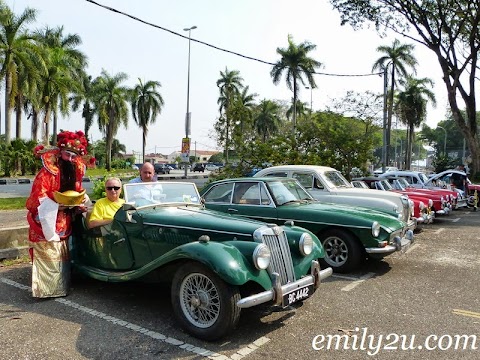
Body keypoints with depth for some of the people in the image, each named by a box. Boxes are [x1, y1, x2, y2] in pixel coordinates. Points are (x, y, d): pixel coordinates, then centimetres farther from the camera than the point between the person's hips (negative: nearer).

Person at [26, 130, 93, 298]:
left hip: (63, 222, 7)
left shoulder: (74, 172, 8)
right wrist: (57, 206, -23)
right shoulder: (47, 172, -15)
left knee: (62, 256, 14)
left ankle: (60, 286, 24)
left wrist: (83, 198, -1)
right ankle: (45, 288, 2)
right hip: (46, 221, -7)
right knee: (47, 255, -6)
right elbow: (38, 196, -18)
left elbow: (77, 191, 19)